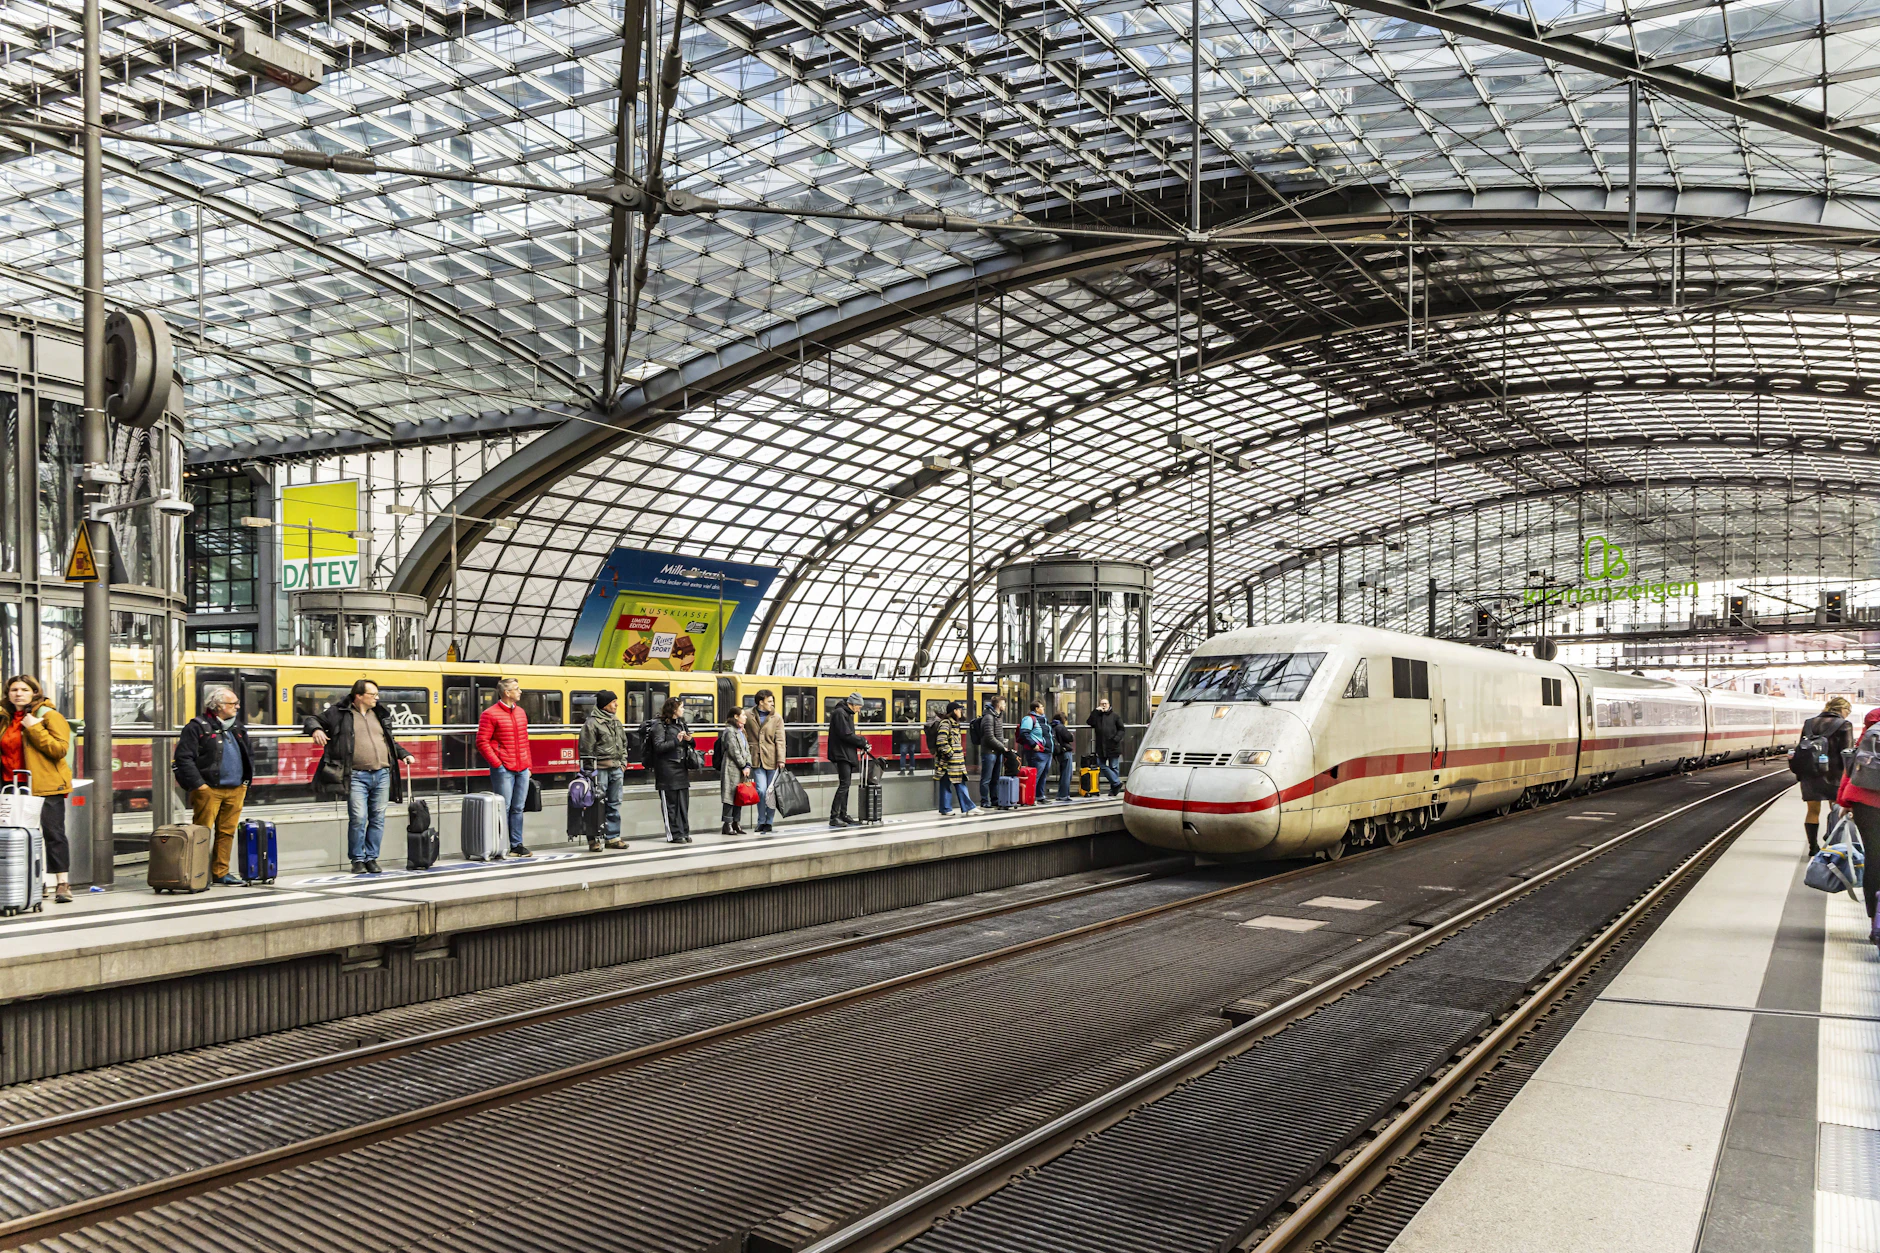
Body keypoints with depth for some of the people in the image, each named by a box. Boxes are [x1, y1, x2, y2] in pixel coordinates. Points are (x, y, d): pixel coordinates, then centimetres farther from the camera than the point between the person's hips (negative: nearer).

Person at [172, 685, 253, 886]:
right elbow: (183, 758, -10)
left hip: (235, 790, 7)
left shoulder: (238, 728, 17)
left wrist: (247, 780, 15)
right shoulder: (197, 727, -6)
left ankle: (220, 872, 16)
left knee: (227, 832, 9)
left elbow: (249, 755, 26)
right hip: (208, 789, -6)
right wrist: (198, 783, -14)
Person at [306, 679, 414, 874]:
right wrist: (316, 730, -13)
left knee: (378, 819, 5)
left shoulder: (381, 714, 18)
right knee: (358, 818, -9)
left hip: (382, 775, 5)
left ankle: (372, 858, 14)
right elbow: (311, 720, 9)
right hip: (357, 776, -5)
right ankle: (357, 860, 3)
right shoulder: (340, 713, 3)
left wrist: (404, 755, 19)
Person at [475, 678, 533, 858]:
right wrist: (497, 764, -13)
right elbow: (482, 742, -9)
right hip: (504, 769, -6)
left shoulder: (520, 712, 14)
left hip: (522, 769, 6)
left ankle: (516, 844, 15)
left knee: (518, 808, 9)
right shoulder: (490, 714, -7)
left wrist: (528, 764, 14)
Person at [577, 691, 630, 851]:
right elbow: (586, 749, -11)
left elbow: (624, 743, 23)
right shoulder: (592, 723, -10)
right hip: (600, 768, -7)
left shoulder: (616, 722, 14)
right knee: (598, 804, -5)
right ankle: (595, 839, 1)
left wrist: (623, 763, 14)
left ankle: (612, 837, 17)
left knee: (614, 803, 10)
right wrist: (591, 769, -12)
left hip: (616, 768, 7)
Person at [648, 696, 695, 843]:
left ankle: (684, 832, 15)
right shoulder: (660, 726, -5)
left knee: (684, 802, 8)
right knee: (670, 803, -2)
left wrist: (689, 740, 3)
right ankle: (674, 834, 2)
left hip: (682, 769, 7)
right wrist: (676, 741, -22)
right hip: (667, 771, -7)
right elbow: (658, 747, -14)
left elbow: (691, 745, 26)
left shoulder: (681, 724, 17)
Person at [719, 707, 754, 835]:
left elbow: (747, 750, 15)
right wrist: (744, 766, -11)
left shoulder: (741, 732, 19)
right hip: (732, 769, -9)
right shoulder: (729, 731, -10)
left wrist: (748, 766, 1)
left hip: (741, 770, 9)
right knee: (730, 796, -6)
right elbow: (734, 752, -15)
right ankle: (727, 825, -2)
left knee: (739, 796, 11)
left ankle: (736, 823, 17)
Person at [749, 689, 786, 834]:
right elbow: (744, 736, 11)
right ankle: (761, 822, 6)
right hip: (756, 760, -1)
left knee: (771, 791, 5)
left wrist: (781, 760, -10)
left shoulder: (777, 718, 3)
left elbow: (779, 740, -2)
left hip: (772, 760, 1)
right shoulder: (749, 717, 3)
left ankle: (769, 822, 15)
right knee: (761, 791, -7)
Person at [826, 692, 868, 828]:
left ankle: (843, 815, 17)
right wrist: (862, 742, -11)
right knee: (844, 784, -13)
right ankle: (834, 817, -13)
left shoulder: (847, 714, 17)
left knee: (845, 785, 12)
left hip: (848, 754, 10)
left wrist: (861, 743, 5)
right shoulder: (839, 713, -14)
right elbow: (846, 735, -20)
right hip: (842, 754, -10)